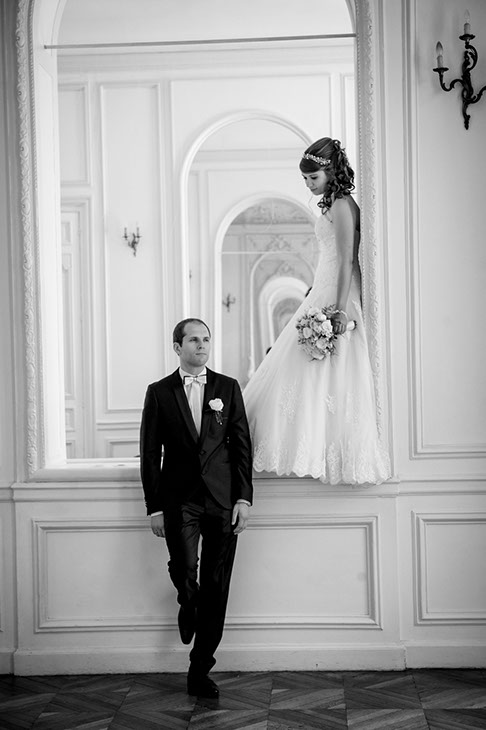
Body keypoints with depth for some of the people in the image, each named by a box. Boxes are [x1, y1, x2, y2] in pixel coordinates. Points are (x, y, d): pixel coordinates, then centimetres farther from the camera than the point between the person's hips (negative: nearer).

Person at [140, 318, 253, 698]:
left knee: (216, 587, 2)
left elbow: (242, 445, 7)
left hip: (223, 499, 1)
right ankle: (188, 605, 19)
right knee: (184, 570, -19)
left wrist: (244, 498, -2)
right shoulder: (159, 392, 5)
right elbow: (150, 453, 4)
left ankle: (200, 671, 15)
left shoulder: (228, 388, 8)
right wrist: (155, 507, -2)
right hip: (179, 499, -1)